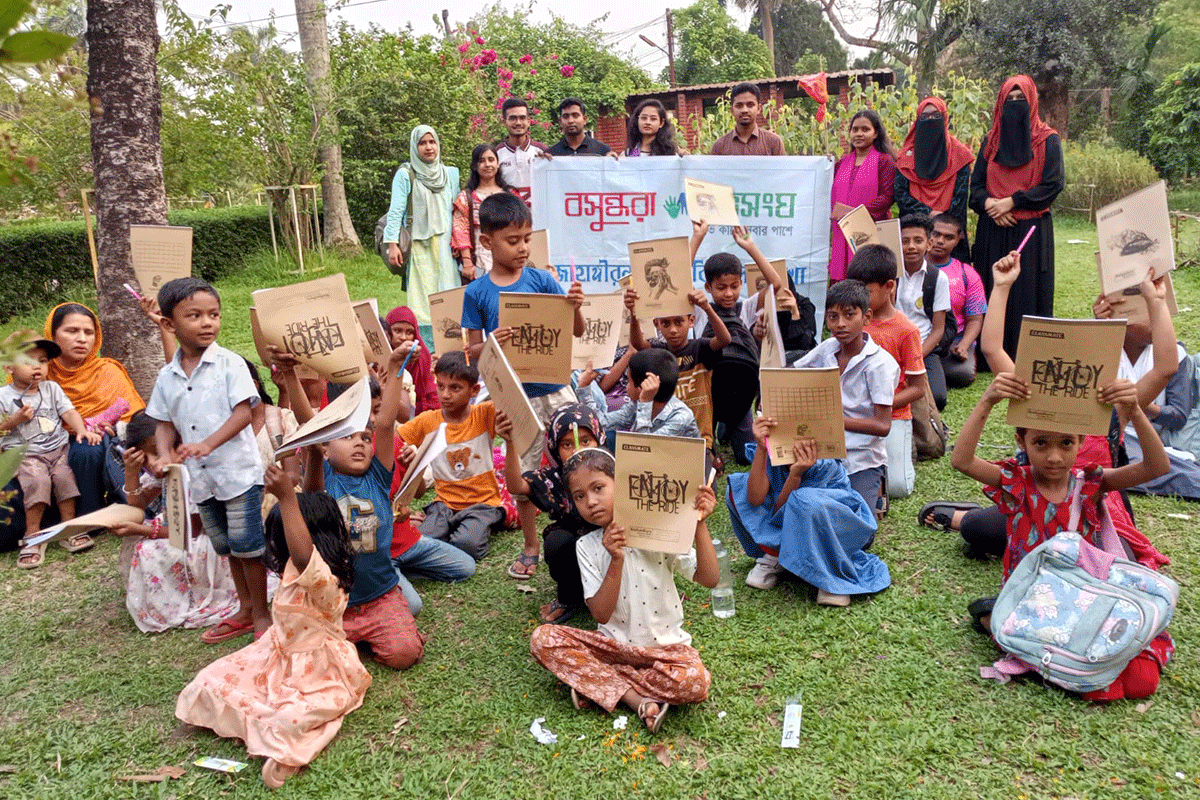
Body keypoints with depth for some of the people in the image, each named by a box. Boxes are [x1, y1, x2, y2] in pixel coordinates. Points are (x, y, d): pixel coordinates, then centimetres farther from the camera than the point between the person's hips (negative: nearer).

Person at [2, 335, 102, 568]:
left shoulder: (51, 388, 12)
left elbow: (68, 412, 4)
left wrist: (82, 430, -12)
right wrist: (15, 420, -14)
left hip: (59, 447, 3)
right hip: (26, 453, -3)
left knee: (64, 476, -22)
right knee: (36, 480, -27)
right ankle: (33, 536, -14)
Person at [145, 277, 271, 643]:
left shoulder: (230, 363, -9)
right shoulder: (168, 376, 7)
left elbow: (243, 411, -15)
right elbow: (164, 422, 9)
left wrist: (207, 444, -25)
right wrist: (166, 456, -10)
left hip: (238, 471, -6)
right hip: (201, 477, 6)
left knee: (246, 546, -1)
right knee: (227, 547, 17)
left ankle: (261, 613, 15)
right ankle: (245, 609, 32)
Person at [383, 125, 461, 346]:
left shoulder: (450, 173, 14)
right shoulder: (405, 175, 1)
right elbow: (396, 211, -3)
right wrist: (392, 243, -12)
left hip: (446, 244, 4)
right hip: (419, 244, -4)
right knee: (423, 294, -6)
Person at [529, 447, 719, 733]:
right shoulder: (587, 546, -2)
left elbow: (710, 579, -15)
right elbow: (601, 614, -11)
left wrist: (699, 524, -25)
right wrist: (616, 561, -24)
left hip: (664, 646, -2)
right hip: (613, 645, 2)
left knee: (694, 682, -33)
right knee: (542, 638, -19)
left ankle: (595, 682, -10)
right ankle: (638, 699, -19)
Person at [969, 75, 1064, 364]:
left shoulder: (1048, 140, 3)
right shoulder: (991, 140, 14)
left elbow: (1053, 184, -5)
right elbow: (976, 183, 10)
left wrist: (1012, 202, -13)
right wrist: (989, 203, -11)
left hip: (1032, 231, -3)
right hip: (993, 231, 3)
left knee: (1028, 294, -4)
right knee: (993, 292, 2)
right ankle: (991, 359, 9)